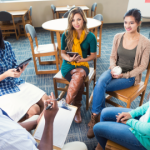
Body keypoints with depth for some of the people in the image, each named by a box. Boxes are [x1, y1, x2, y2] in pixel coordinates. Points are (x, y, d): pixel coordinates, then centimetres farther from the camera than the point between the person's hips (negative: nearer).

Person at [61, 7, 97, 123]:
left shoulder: (90, 36, -2)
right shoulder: (66, 35, -1)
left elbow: (93, 55, 3)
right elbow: (63, 53, 7)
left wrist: (81, 59, -14)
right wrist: (69, 58, -16)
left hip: (82, 65, 0)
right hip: (68, 65, 0)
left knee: (78, 76, -36)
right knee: (80, 82, -32)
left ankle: (67, 105, -22)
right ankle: (77, 108, -15)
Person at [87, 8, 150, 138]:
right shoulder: (118, 37, 1)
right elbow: (113, 57, 8)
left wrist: (124, 75, -15)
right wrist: (113, 69, -12)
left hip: (130, 76, -3)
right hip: (115, 70, 4)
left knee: (100, 87, -25)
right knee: (100, 82, -30)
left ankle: (96, 116, -5)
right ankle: (96, 116, -17)